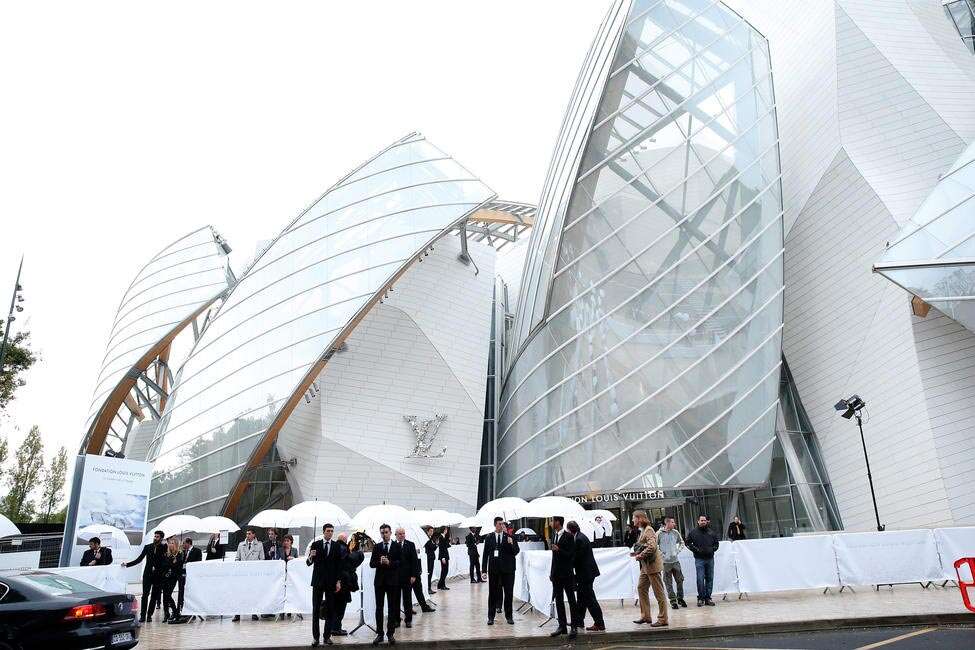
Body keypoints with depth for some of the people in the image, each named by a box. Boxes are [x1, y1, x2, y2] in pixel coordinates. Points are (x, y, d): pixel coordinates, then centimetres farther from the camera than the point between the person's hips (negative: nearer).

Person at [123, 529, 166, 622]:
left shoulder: (164, 548, 0)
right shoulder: (147, 547, 7)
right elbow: (139, 559, 6)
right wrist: (127, 564, -2)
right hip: (147, 574, 1)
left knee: (154, 596, 2)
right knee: (145, 595, -5)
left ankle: (149, 615, 10)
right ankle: (142, 615, -1)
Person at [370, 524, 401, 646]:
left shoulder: (397, 547, 2)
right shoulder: (376, 547, 7)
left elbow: (401, 562, -6)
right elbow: (371, 563, 2)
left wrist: (389, 563, -19)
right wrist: (380, 562, -17)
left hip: (393, 581, -2)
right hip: (379, 580, 2)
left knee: (392, 608, 3)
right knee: (379, 608, 5)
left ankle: (390, 634, 11)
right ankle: (379, 634, 12)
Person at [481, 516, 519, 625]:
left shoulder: (509, 537, 2)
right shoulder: (489, 538, 3)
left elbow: (516, 552, -1)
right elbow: (485, 554, 4)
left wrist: (511, 544, -20)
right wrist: (484, 569, -2)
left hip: (507, 568, 0)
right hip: (494, 568, 0)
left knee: (509, 593, 5)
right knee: (492, 593, 6)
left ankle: (509, 616, 17)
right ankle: (491, 617, 15)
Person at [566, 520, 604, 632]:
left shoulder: (579, 539, -20)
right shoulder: (580, 537, 11)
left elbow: (578, 557, -20)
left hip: (586, 573, -11)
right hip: (584, 573, 11)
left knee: (590, 598, -5)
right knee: (581, 597, 19)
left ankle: (599, 624, -1)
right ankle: (578, 620, 29)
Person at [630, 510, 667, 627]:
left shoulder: (648, 530, -14)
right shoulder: (643, 530, 14)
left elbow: (652, 546, -27)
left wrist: (641, 555, -20)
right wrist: (636, 553, 10)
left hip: (652, 565, -10)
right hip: (645, 566, 10)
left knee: (658, 592, -2)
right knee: (641, 588, 13)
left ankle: (662, 619, 4)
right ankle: (646, 616, 21)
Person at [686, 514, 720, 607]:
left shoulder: (711, 533, 9)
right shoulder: (693, 532, 1)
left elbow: (716, 544, 16)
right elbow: (688, 543, 5)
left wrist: (712, 549, -1)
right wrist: (696, 549, -8)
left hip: (710, 558, 3)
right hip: (699, 559, -3)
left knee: (710, 579, 6)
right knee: (700, 579, -5)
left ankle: (708, 598, 15)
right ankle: (701, 598, 5)